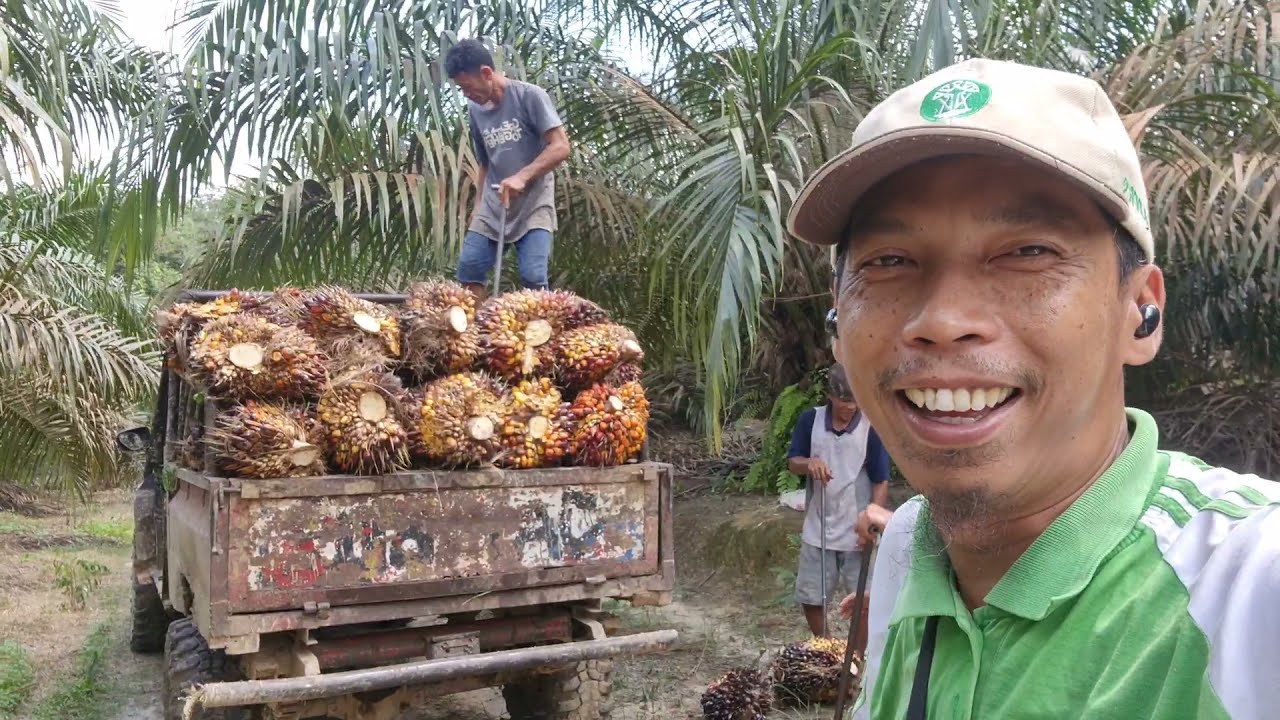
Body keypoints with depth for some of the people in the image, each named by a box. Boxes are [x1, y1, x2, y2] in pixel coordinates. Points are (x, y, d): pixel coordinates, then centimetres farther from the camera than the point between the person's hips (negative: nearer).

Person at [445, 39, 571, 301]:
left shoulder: (530, 96, -8)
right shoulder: (475, 109, 10)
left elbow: (560, 146, -16)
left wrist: (522, 176, -26)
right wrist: (478, 204, 13)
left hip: (533, 205, -6)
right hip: (492, 208, 6)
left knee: (533, 278, -17)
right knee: (468, 268, -3)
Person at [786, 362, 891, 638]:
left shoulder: (872, 429, -10)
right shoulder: (810, 420, -4)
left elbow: (881, 481, -7)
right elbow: (792, 463, 1)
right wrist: (808, 463, -23)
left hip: (857, 531, -3)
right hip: (817, 529, 3)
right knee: (810, 597, 13)